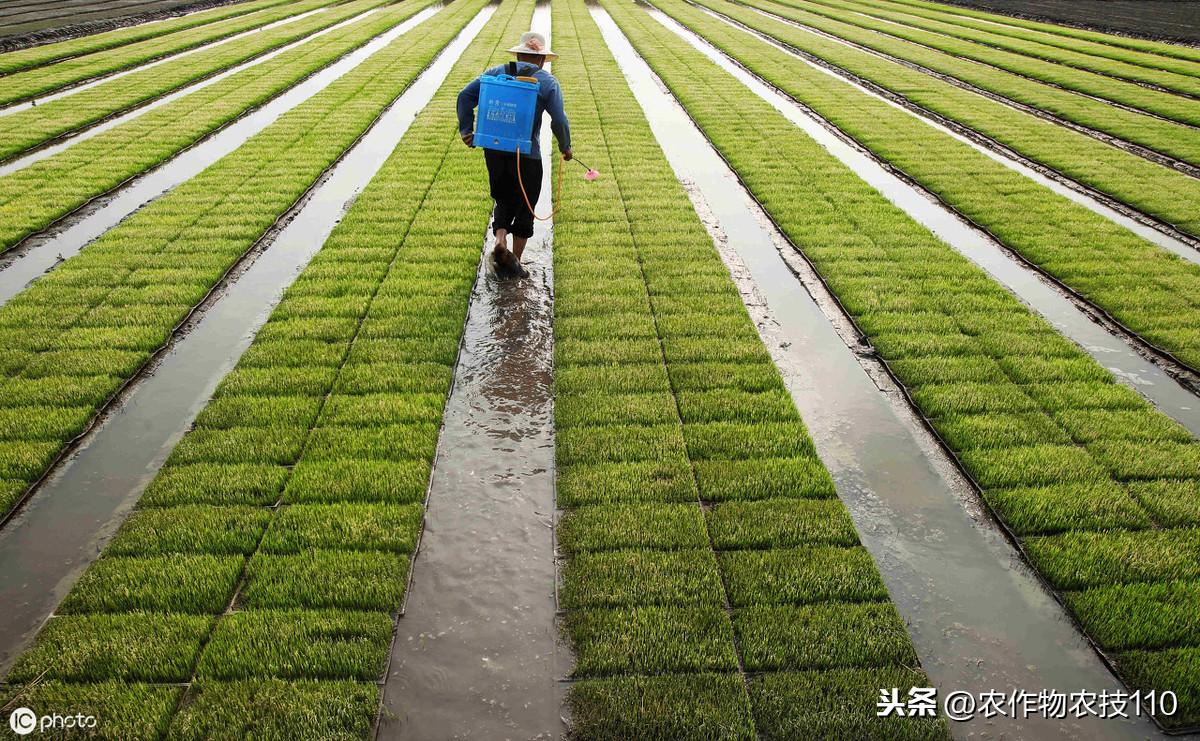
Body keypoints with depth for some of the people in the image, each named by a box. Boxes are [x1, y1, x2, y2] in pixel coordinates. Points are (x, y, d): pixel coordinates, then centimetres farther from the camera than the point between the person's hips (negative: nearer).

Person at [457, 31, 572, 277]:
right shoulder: (548, 82, -1)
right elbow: (559, 121, -9)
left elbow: (465, 96, 1)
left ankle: (500, 240, -2)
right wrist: (565, 147, 7)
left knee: (504, 200, 22)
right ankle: (516, 260, 14)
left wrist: (466, 130, 4)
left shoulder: (496, 72, 9)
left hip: (494, 150, 3)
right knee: (525, 208, 11)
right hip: (526, 154, -3)